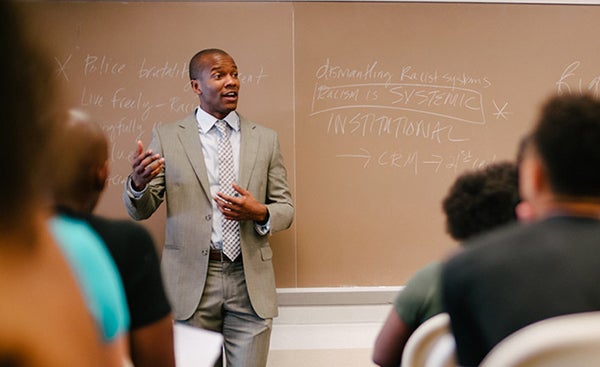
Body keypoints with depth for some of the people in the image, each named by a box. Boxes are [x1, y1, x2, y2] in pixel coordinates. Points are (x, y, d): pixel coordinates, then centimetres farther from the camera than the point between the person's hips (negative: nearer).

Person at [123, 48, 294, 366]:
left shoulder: (266, 139, 8)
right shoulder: (167, 137, 3)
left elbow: (285, 208, 10)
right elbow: (140, 210, 3)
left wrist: (260, 213, -13)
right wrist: (138, 183, -20)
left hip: (250, 281, 1)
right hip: (191, 280, -1)